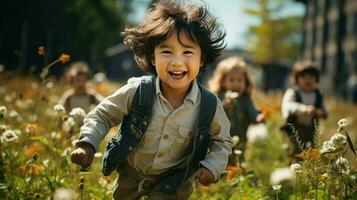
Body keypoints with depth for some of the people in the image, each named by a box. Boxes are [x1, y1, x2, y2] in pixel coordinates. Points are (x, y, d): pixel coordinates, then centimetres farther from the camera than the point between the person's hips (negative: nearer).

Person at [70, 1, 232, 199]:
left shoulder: (211, 106, -22)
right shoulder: (136, 92, -23)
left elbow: (222, 141, -3)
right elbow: (103, 115, -8)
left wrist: (212, 166, -19)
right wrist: (87, 144, -20)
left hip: (174, 183, -2)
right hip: (131, 173, 2)